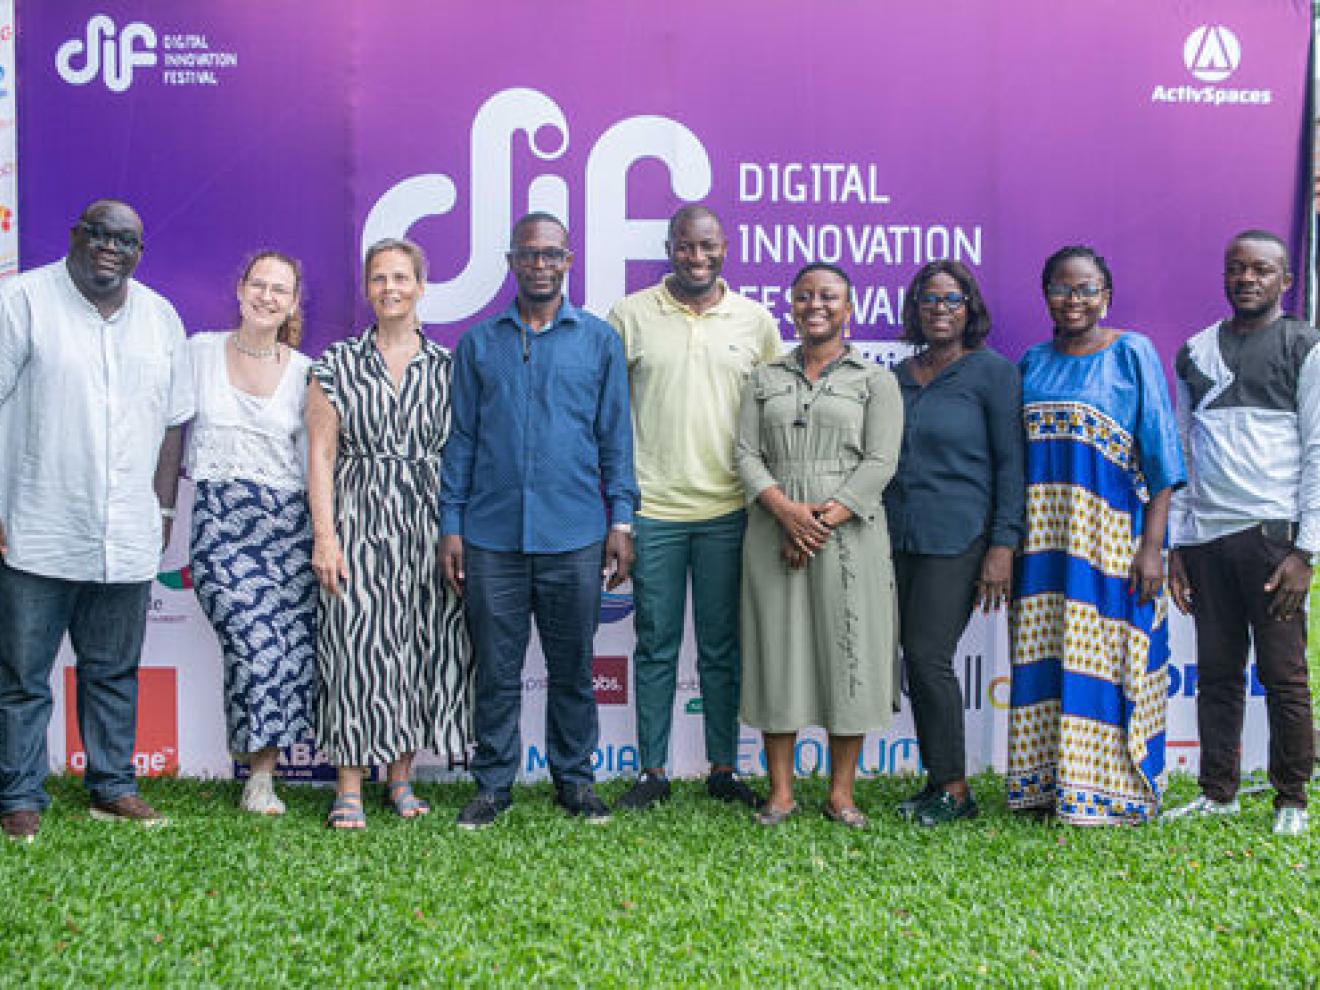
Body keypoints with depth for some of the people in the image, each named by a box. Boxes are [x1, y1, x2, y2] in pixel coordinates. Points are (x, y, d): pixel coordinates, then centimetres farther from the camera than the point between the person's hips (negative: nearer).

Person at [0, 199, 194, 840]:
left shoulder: (160, 318, 12)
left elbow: (174, 419, 16)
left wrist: (163, 508, 12)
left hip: (128, 540, 4)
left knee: (114, 671, 12)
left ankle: (113, 788, 22)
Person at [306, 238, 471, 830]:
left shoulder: (447, 367, 8)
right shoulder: (337, 365, 5)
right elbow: (321, 454, 0)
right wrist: (324, 535, -9)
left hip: (429, 524, 2)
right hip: (361, 521, -2)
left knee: (422, 645, 4)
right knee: (357, 647, -6)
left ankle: (401, 780, 16)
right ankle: (349, 789, 1)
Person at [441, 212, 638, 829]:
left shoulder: (599, 340, 8)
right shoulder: (478, 343, 10)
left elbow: (615, 435, 8)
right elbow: (461, 438, 10)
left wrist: (621, 521, 1)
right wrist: (451, 526, 4)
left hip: (574, 536, 0)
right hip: (492, 538, 1)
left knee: (572, 668, 7)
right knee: (496, 670, 5)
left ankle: (574, 780, 20)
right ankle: (492, 784, 16)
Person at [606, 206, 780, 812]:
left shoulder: (756, 321, 6)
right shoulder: (631, 315, 2)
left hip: (727, 510, 1)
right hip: (652, 508, -1)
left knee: (723, 648, 9)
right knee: (656, 646, 6)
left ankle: (723, 770, 19)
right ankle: (652, 772, 15)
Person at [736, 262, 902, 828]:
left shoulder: (875, 380, 7)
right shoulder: (765, 379, 14)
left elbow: (880, 464, -3)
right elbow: (746, 454, 4)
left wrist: (825, 519, -14)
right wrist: (786, 510, -14)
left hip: (849, 534, -2)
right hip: (774, 532, 2)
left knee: (848, 653, -1)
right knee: (778, 652, 2)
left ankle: (841, 794, 10)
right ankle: (780, 792, 11)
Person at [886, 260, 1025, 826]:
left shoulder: (993, 372, -2)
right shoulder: (899, 376, 14)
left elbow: (1011, 462, -5)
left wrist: (1003, 545, -13)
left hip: (958, 539, -6)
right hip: (899, 540, 6)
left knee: (929, 656, -10)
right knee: (916, 659, 6)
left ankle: (954, 789, 1)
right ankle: (938, 781, 16)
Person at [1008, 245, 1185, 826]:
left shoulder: (1132, 354, -1)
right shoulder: (1033, 362, 12)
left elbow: (1159, 453, -5)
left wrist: (1152, 544, -12)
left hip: (1110, 537, -4)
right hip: (1044, 537, 4)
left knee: (1104, 660, -3)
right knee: (1045, 659, 6)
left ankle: (1108, 790, 7)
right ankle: (1048, 783, 15)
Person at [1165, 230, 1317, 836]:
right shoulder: (1195, 353, 17)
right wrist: (1175, 546, 10)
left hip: (1271, 532, -4)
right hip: (1204, 536, 4)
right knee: (1216, 671, 7)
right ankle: (1218, 792, 15)